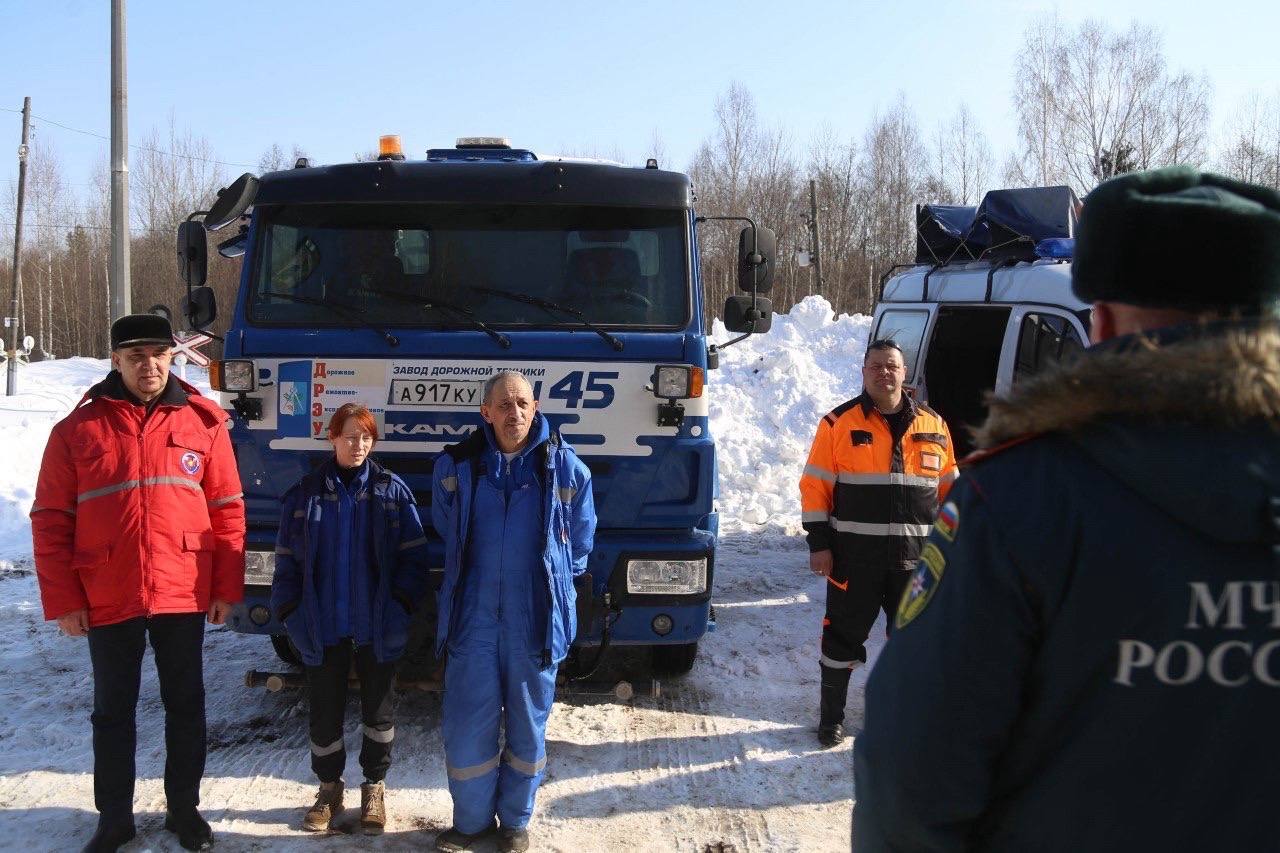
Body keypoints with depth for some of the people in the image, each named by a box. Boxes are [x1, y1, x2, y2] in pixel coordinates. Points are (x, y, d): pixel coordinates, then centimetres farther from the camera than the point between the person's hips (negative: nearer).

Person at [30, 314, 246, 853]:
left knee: (185, 706, 12)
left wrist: (227, 587, 0)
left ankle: (183, 808, 29)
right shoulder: (79, 428, -2)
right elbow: (51, 520, -1)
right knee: (113, 711, 12)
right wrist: (62, 600, -5)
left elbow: (227, 509, 2)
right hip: (107, 600, 0)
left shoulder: (203, 421, 0)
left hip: (184, 595, 1)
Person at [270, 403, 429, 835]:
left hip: (377, 624, 0)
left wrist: (402, 604, -10)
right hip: (323, 625, 1)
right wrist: (289, 610, -3)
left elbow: (413, 555, -1)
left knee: (379, 706, 10)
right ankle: (329, 788, 27)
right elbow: (287, 559, 4)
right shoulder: (306, 492, 2)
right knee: (325, 709, 10)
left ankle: (374, 787, 26)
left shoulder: (392, 491, 0)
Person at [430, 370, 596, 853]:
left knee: (527, 728, 10)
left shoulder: (565, 468, -2)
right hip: (473, 619, 1)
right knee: (466, 728, 3)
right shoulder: (455, 467, 1)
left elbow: (579, 543, 13)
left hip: (537, 622, 0)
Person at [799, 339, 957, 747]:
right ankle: (831, 717, 20)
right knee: (843, 635, 6)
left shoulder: (932, 425, 8)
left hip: (917, 558, 3)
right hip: (855, 556, -3)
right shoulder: (839, 423, -1)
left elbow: (949, 488, 14)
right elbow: (815, 485, -2)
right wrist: (819, 542, -7)